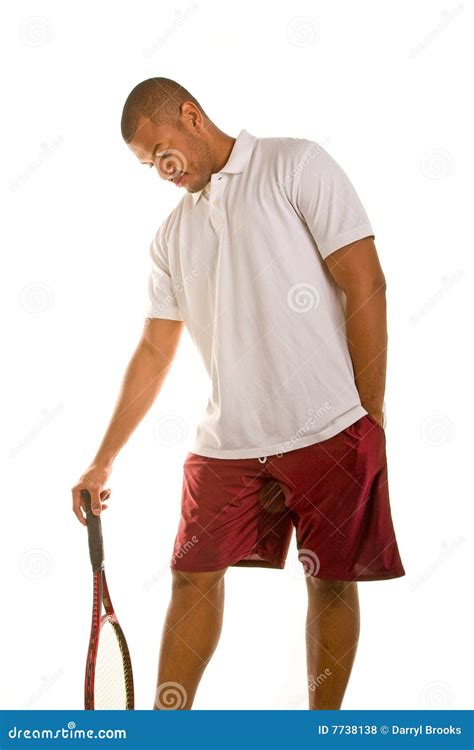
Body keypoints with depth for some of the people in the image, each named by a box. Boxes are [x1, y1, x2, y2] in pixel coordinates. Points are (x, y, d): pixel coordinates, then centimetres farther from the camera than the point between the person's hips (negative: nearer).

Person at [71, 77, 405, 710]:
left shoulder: (297, 165, -2)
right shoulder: (172, 235, 15)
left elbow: (365, 284, -6)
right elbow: (154, 352, 19)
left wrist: (370, 420, -8)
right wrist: (103, 463, 18)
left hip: (330, 432, -5)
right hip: (226, 440, 5)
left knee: (331, 581, 2)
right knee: (194, 574, 3)